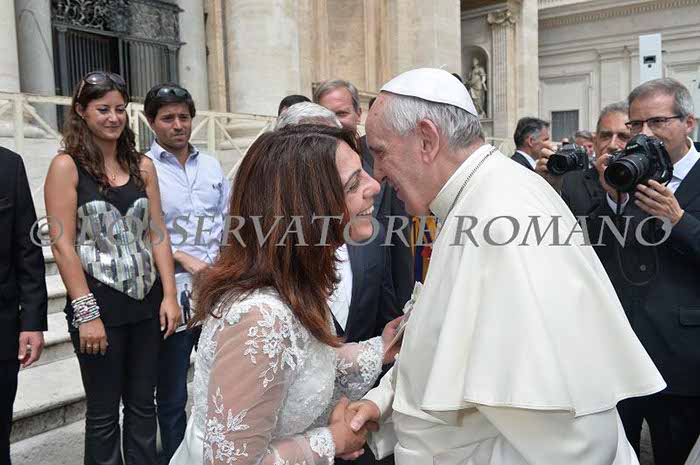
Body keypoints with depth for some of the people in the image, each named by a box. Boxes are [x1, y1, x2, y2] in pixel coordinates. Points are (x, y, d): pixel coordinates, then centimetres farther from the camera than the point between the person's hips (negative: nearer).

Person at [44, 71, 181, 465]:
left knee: (143, 406, 14)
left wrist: (169, 295, 0)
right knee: (104, 413, 9)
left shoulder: (142, 165, 7)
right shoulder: (67, 166, -5)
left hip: (147, 302, 4)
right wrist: (86, 313, -15)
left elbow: (157, 234, 6)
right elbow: (63, 245, -11)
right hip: (99, 304, -4)